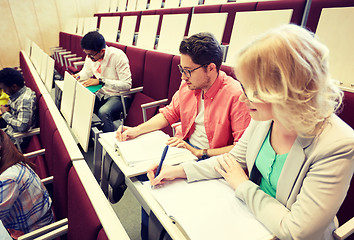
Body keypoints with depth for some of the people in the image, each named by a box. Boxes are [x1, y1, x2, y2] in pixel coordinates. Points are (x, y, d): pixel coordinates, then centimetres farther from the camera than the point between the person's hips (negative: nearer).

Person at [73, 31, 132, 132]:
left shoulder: (118, 56, -21)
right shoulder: (90, 56, -1)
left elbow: (127, 85, -24)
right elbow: (86, 72, 21)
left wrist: (101, 81, -28)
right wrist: (77, 77, -3)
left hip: (118, 96, -7)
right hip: (100, 93, 7)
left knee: (103, 112, -35)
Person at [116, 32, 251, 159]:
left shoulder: (236, 95, -21)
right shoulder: (188, 84, -1)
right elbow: (169, 114, 13)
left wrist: (198, 153, -22)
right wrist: (136, 130, 3)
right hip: (183, 146, 6)